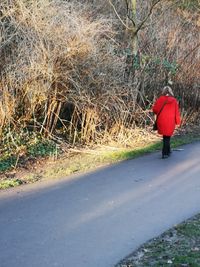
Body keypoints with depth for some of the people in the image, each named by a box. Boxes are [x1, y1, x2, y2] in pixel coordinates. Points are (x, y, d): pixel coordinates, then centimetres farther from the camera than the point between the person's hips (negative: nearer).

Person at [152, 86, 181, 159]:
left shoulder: (160, 99, -4)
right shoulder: (174, 100, -1)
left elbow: (155, 109, -5)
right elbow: (177, 112, 1)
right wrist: (178, 122, 9)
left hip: (162, 121, 0)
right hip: (170, 122, 0)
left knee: (165, 136, 16)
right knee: (167, 137, 7)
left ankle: (168, 151, 28)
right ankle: (165, 153, 3)